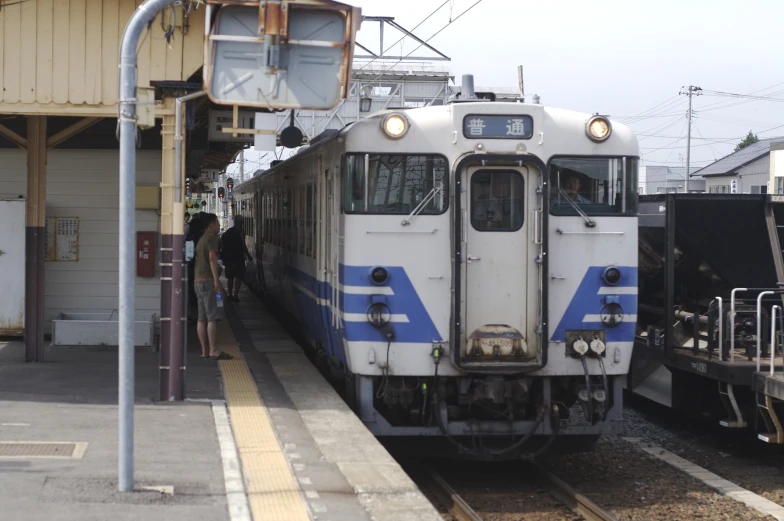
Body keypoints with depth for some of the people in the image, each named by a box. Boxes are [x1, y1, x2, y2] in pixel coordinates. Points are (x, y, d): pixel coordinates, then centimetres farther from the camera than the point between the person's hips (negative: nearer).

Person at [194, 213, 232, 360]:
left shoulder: (202, 239, 23)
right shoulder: (212, 238, -7)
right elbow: (212, 258, -18)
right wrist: (216, 280, -22)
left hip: (198, 280, 10)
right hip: (207, 279, -10)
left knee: (202, 317, 7)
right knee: (212, 316, -12)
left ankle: (205, 350, 7)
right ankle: (213, 350, -17)